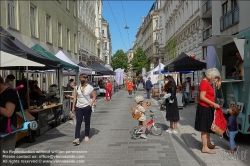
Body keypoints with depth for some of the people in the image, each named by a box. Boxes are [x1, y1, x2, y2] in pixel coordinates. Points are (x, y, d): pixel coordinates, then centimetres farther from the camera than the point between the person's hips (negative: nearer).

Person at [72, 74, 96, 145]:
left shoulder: (90, 87, -5)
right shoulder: (77, 87, 4)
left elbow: (94, 96, 1)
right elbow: (75, 97, 7)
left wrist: (90, 104, -10)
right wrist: (73, 106, 4)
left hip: (87, 107, -2)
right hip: (78, 107, 2)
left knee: (87, 122, 10)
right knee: (78, 123, -4)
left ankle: (87, 136, 27)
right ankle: (77, 138, -7)